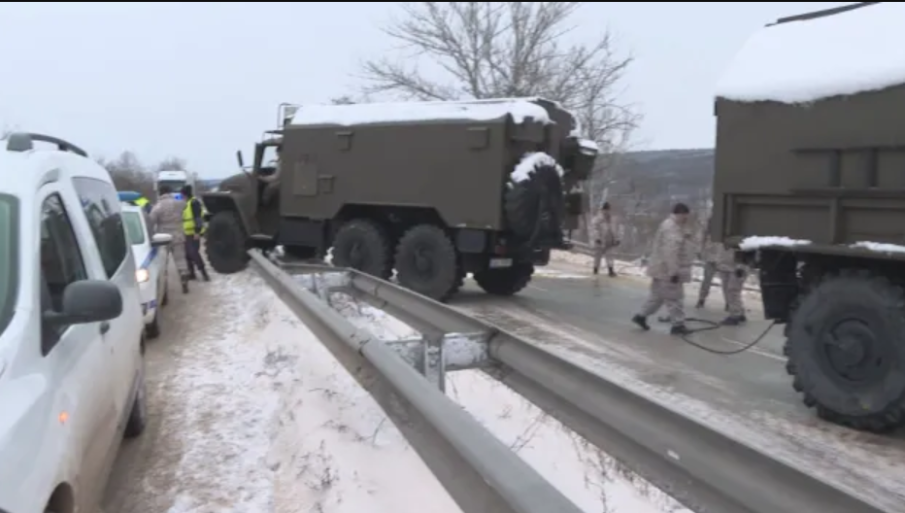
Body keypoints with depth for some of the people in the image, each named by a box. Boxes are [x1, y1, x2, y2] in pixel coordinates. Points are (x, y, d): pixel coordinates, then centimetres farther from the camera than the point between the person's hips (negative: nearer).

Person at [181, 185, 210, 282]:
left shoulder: (194, 202, -13)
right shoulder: (188, 203, 19)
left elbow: (198, 217, -21)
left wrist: (197, 232, -27)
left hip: (194, 233, -10)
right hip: (189, 233, 10)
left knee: (194, 253, -15)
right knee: (188, 254, 13)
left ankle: (204, 274, -14)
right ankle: (192, 274, 20)